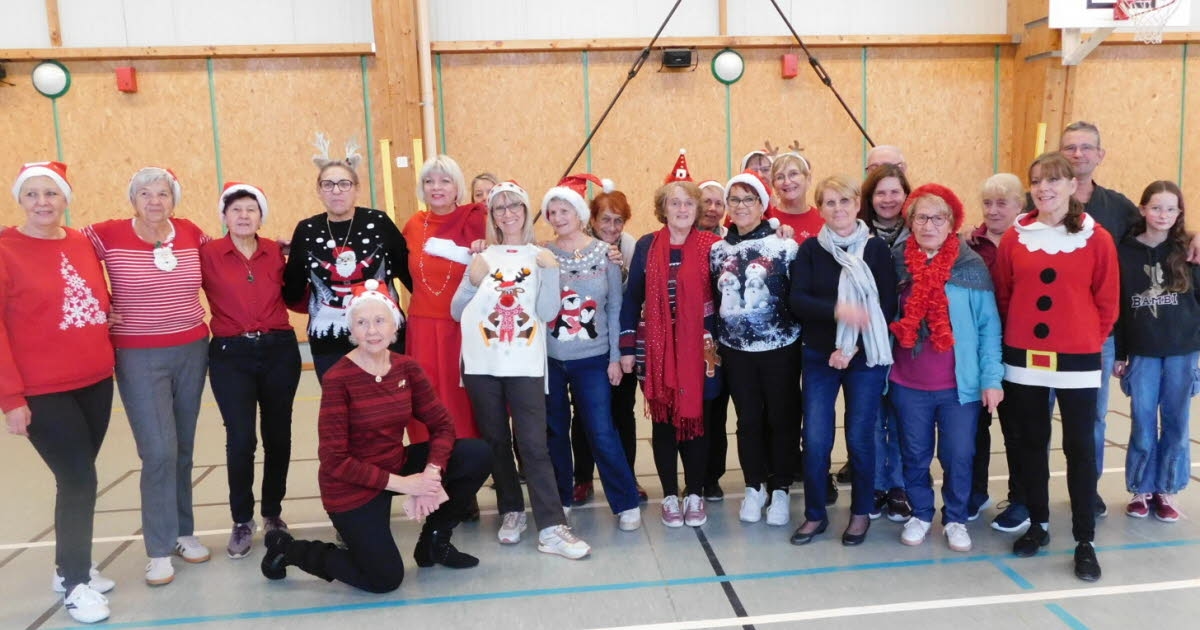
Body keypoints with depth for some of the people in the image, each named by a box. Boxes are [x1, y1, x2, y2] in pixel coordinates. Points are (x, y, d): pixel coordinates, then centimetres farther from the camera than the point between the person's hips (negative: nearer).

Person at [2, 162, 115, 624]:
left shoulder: (83, 244, 5)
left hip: (96, 383, 5)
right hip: (42, 392, -5)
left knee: (77, 479, 14)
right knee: (79, 480, -3)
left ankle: (70, 567, 33)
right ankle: (75, 583, 17)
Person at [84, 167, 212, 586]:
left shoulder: (191, 233, 2)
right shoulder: (107, 235, -8)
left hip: (192, 351, 3)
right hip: (139, 357, -3)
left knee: (183, 448, 12)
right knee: (159, 452, -8)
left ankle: (183, 531, 28)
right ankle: (160, 548, 7)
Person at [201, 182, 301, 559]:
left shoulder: (276, 252, 5)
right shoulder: (208, 254, -3)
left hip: (279, 350, 3)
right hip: (231, 356, -3)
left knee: (278, 435, 9)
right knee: (240, 439, -7)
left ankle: (273, 513, 27)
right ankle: (242, 521, 13)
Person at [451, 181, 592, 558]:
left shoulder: (540, 257, 5)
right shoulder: (482, 258, 9)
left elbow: (547, 313, -3)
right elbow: (457, 313, 7)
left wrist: (550, 272, -13)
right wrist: (472, 282, -8)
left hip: (525, 365, -2)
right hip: (482, 364, 2)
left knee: (534, 444, -7)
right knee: (495, 441, 9)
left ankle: (551, 527, -5)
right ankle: (511, 512, 24)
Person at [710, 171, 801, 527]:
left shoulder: (784, 245, -7)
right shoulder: (718, 250, 5)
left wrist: (802, 337, -8)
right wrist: (712, 340, 9)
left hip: (780, 347, -3)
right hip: (735, 349, 3)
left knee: (782, 419, 8)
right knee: (748, 420, 11)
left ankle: (781, 490, 24)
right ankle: (754, 487, 28)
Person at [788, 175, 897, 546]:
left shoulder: (876, 248, 0)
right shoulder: (810, 249, 2)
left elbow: (888, 306, -4)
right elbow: (798, 300, -9)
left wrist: (853, 347, -12)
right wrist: (837, 310, -27)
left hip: (866, 358, -1)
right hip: (819, 357, 1)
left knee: (860, 437, 6)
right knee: (815, 439, 0)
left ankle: (861, 513, 26)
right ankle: (815, 514, 19)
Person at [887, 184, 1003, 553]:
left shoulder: (972, 266, -4)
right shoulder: (897, 264, 1)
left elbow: (989, 326, -4)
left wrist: (992, 378, -9)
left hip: (959, 384, -1)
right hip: (908, 384, 2)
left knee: (958, 456, 7)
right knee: (915, 455, 13)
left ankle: (956, 520, 27)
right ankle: (920, 514, 32)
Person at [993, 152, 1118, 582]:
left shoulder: (1097, 239, -4)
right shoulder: (1015, 238, 0)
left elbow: (1107, 302, 1)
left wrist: (1089, 342, 3)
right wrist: (1016, 337, 5)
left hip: (1076, 361, -2)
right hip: (1023, 360, 2)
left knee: (1079, 447, 6)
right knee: (1031, 444, 12)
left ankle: (1085, 541, 16)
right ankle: (1037, 525, 28)